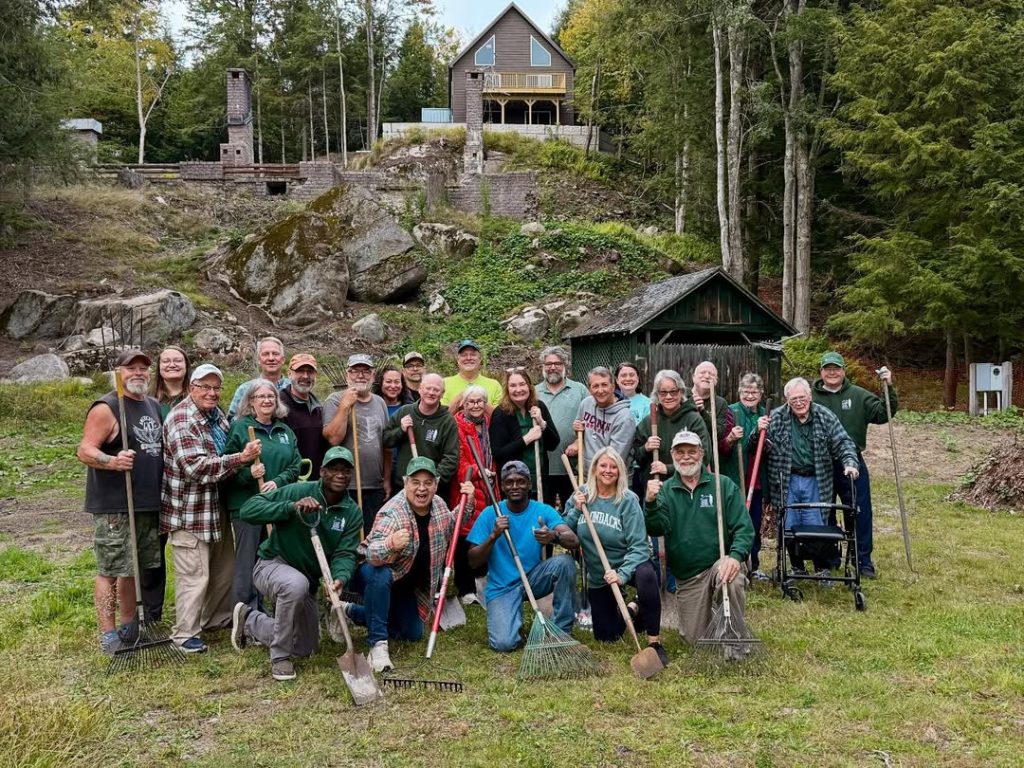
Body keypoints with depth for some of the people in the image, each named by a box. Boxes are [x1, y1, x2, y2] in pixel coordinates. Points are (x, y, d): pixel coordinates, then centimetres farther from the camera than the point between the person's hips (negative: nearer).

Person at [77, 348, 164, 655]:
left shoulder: (154, 406, 14)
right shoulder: (106, 408, -9)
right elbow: (85, 450, -15)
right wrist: (112, 461, -33)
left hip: (148, 504, 7)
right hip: (115, 506, -7)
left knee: (134, 568, 16)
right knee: (111, 570, -2)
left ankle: (129, 627, 28)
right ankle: (108, 636, 6)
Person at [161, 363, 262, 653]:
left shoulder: (217, 414, 9)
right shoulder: (181, 419, -19)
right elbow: (195, 467, -27)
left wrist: (246, 455, 10)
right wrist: (241, 458, -30)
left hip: (215, 506, 9)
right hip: (188, 510, -9)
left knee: (224, 568, 18)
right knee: (194, 574, -4)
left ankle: (216, 618, 35)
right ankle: (184, 633, 9)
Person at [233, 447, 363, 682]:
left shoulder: (352, 513, -7)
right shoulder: (298, 491, -20)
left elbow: (345, 554, -15)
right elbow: (247, 510, -26)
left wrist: (340, 578, -38)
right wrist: (291, 508, -38)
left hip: (308, 579, 6)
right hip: (272, 565, -6)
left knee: (304, 649, 14)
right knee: (296, 584, -41)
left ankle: (250, 621, 37)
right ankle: (279, 656, -20)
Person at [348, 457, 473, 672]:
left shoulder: (439, 505, -9)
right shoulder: (392, 513, -33)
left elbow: (451, 528, 14)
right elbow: (373, 555, -45)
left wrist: (467, 504, -1)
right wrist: (390, 544, -67)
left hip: (405, 584, 8)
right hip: (374, 572, -7)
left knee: (413, 634, 14)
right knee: (380, 576, -42)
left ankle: (353, 612, 29)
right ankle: (378, 645, -29)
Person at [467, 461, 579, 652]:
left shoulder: (543, 511, -5)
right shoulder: (490, 514, -6)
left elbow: (574, 541, -20)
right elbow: (473, 562, -7)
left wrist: (554, 536, -43)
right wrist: (493, 536, -24)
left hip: (534, 580, 2)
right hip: (502, 587, -1)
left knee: (564, 562, -28)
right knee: (504, 643, -24)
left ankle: (561, 630, -11)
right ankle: (514, 616, 13)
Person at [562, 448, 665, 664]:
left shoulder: (628, 500, -16)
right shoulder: (581, 496, -4)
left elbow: (638, 545, -21)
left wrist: (622, 574, -35)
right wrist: (576, 510, -18)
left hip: (628, 565, -4)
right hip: (598, 574, 4)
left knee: (646, 575, -40)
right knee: (605, 636, 7)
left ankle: (654, 642, -26)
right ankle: (632, 611, 39)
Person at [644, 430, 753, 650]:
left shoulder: (724, 485, -2)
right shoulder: (665, 490, 2)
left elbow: (744, 528, -6)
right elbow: (656, 529, -12)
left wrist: (736, 556, -24)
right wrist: (650, 502, -30)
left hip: (720, 564, -2)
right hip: (686, 577, 2)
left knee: (732, 579, -37)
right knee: (695, 640, 3)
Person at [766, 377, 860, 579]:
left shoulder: (825, 417, 0)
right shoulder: (776, 418, -1)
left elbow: (843, 442, 1)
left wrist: (849, 462, -17)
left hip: (815, 481, 0)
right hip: (787, 481, 0)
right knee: (789, 528, 5)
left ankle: (822, 569, 20)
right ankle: (797, 568, 24)